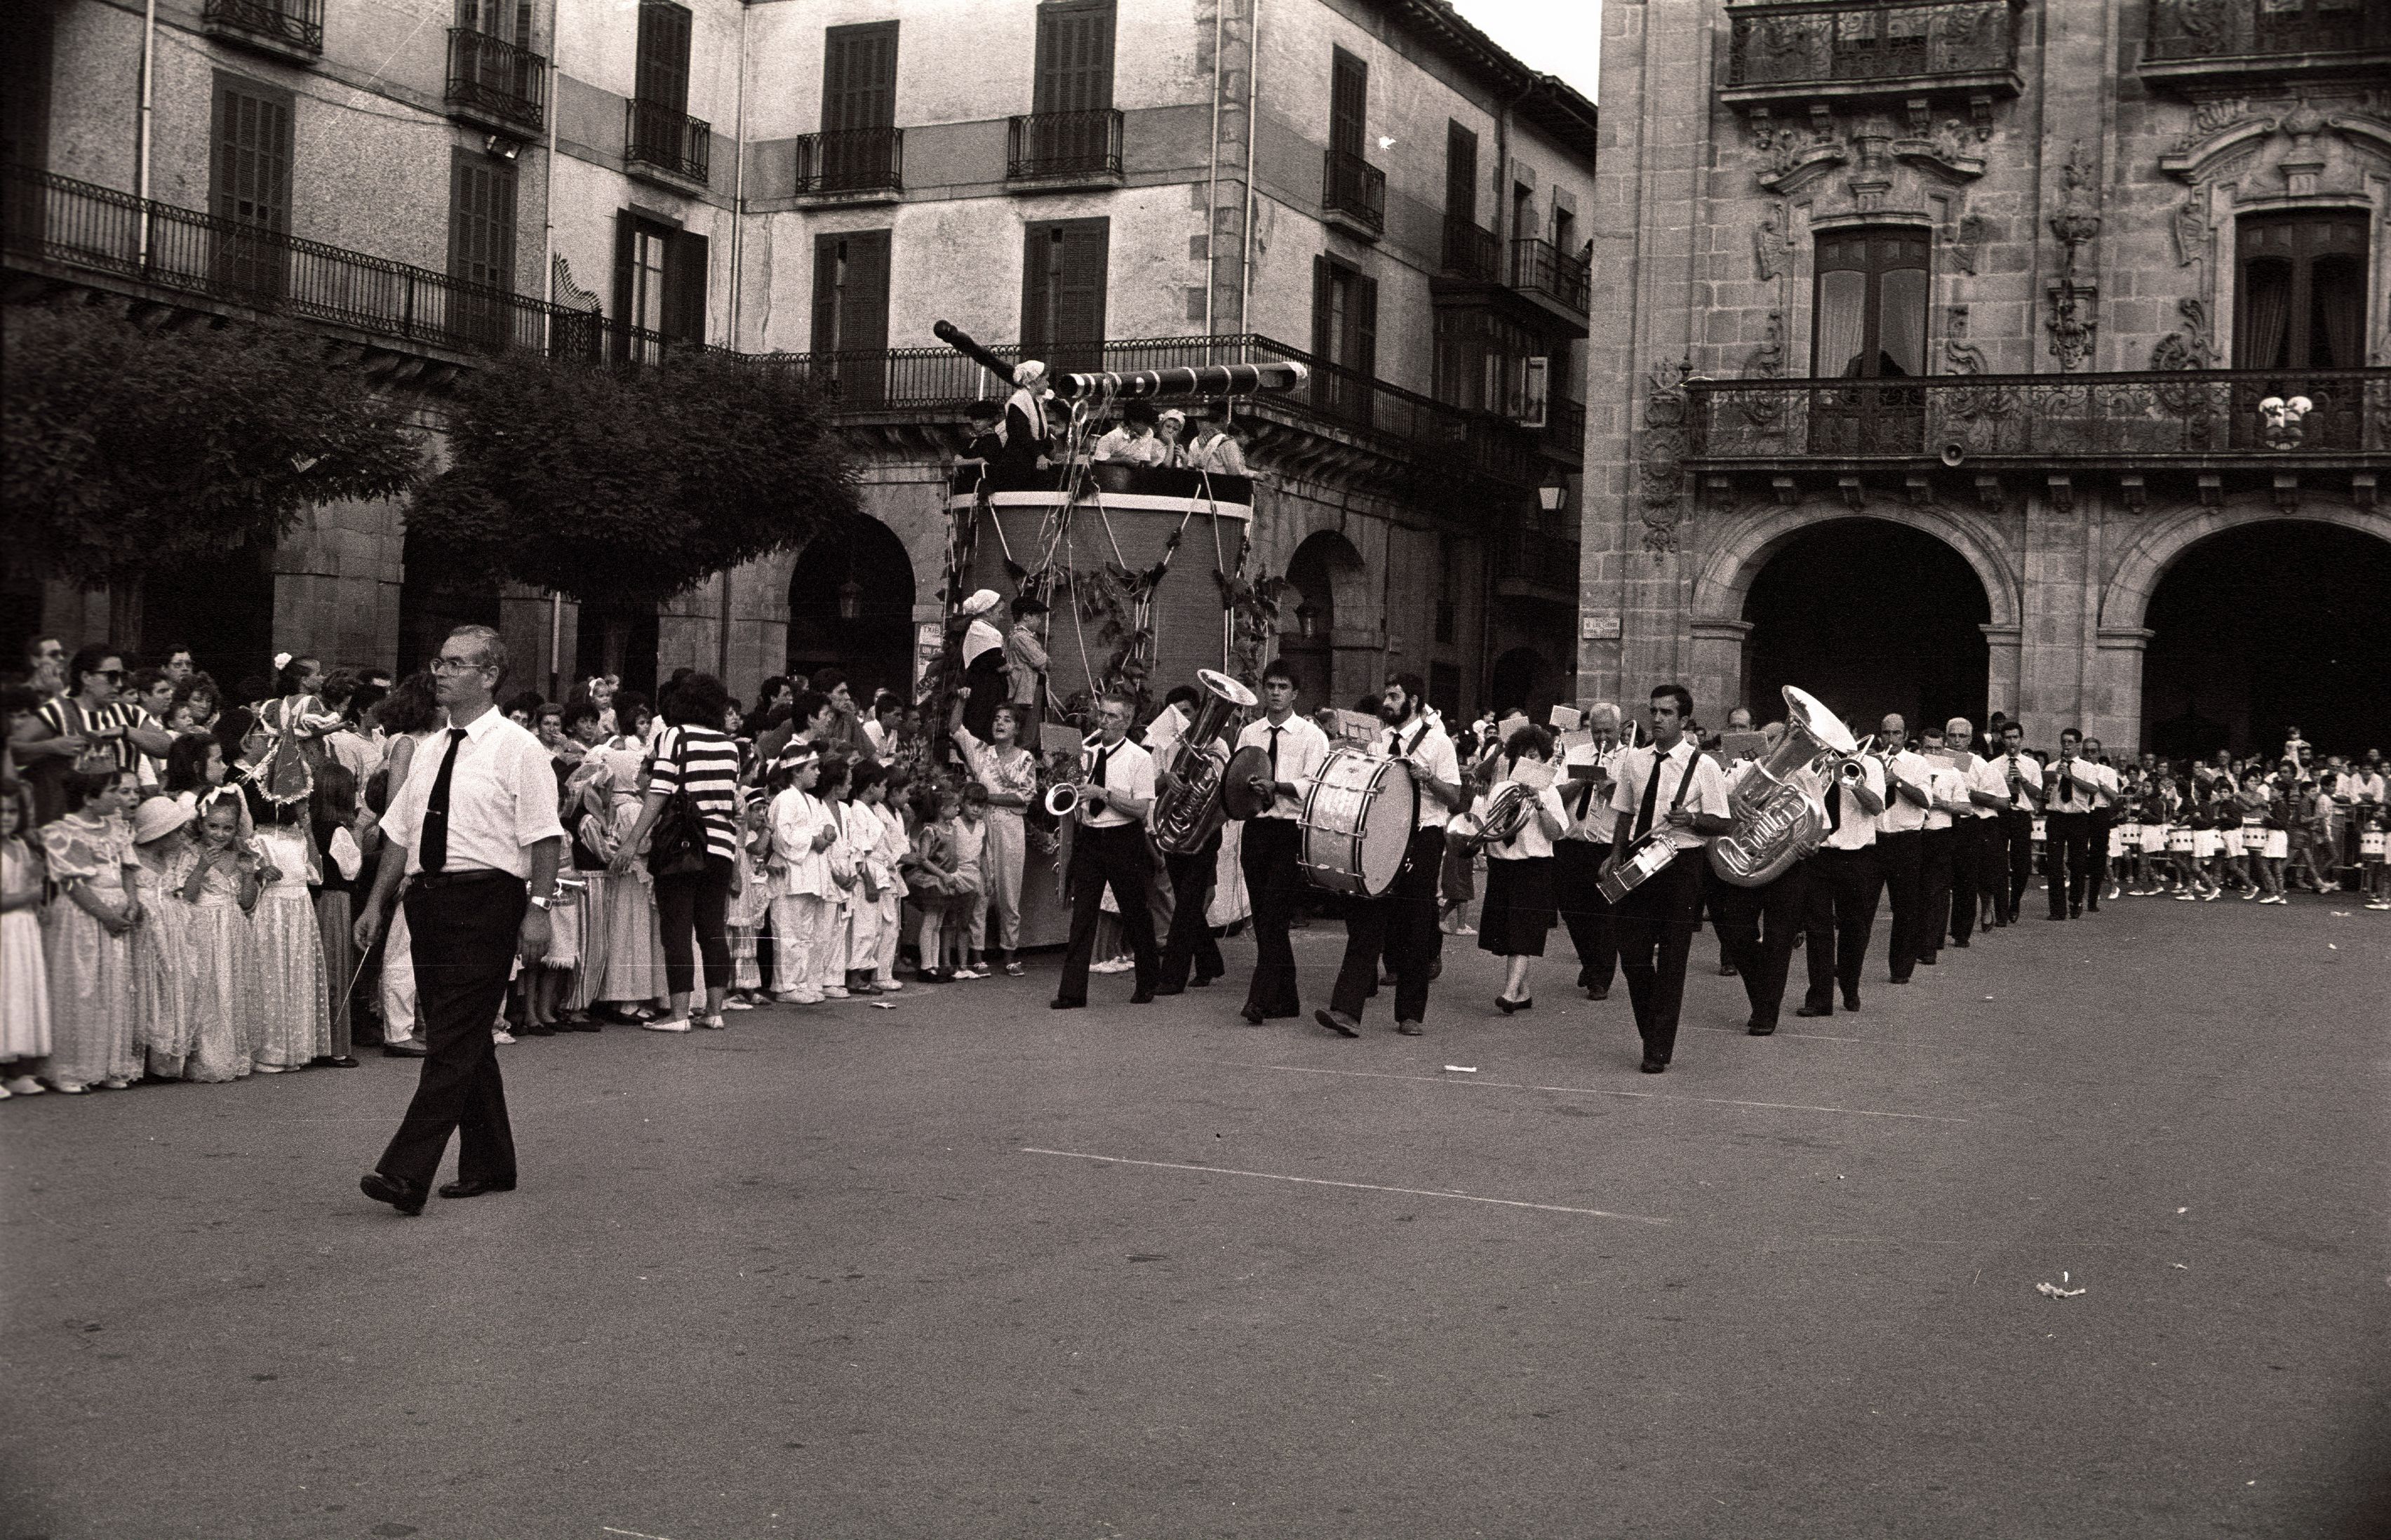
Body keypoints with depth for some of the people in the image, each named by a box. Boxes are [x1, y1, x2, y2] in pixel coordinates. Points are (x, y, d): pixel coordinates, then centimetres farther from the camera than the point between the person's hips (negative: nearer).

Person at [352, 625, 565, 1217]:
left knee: (455, 1040, -10)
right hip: (429, 897, 7)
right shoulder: (431, 751, 16)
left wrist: (538, 908, -18)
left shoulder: (517, 749, -5)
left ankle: (406, 1174, -15)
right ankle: (488, 1167, 22)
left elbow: (545, 838, -10)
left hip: (485, 900, -7)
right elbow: (402, 834, 20)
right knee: (466, 1039, 12)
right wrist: (377, 902, 14)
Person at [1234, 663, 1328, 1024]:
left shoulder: (1312, 736, -1)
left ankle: (1260, 1000, -13)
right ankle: (1285, 1001, 15)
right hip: (1256, 828, 5)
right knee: (1263, 918, 7)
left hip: (1292, 832, -5)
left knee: (1274, 916, -13)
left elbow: (1315, 786, -12)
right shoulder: (1249, 734, 14)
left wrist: (1274, 785, -23)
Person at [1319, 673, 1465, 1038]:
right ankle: (1346, 1010, -12)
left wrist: (1428, 778, -23)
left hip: (1422, 839, -4)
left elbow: (1455, 798, -7)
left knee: (1414, 929, 2)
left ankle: (1411, 1014, 14)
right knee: (1366, 920, -6)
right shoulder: (1380, 740, 14)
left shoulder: (1437, 741, -2)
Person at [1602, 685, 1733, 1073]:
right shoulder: (1633, 760, 8)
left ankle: (1659, 1051, 9)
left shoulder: (1703, 766, -5)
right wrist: (1616, 854, 1)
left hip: (1681, 866, -4)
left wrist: (1691, 819, -23)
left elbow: (1724, 824, -4)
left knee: (1671, 960, 1)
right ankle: (1650, 1034, 25)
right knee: (1632, 954, 4)